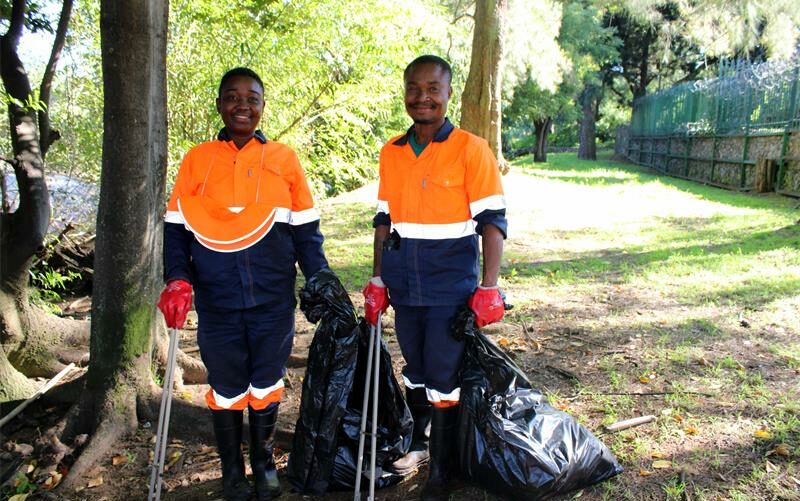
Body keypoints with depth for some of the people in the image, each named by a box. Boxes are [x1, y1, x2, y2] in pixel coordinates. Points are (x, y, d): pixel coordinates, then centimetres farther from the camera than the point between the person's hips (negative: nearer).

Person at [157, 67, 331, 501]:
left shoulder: (283, 159, 3)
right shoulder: (196, 160, 4)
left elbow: (305, 232, 4)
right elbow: (176, 229, 5)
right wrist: (177, 279, -10)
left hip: (273, 302, 0)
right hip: (216, 304, 0)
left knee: (266, 384, 13)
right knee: (226, 388, 11)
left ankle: (263, 463, 36)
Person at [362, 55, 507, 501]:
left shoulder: (471, 149, -8)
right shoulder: (392, 152, 6)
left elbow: (492, 220, -9)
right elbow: (385, 219, 12)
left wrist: (489, 287, -15)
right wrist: (378, 280, 11)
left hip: (451, 289, -4)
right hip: (405, 289, 5)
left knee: (444, 381, 5)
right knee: (415, 373, 19)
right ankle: (419, 442, 41)